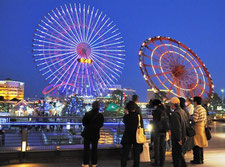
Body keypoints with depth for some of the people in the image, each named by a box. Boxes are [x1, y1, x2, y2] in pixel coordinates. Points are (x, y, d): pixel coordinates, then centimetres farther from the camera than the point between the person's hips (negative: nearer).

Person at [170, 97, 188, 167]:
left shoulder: (175, 113, -21)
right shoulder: (182, 111, 9)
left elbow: (177, 127, -24)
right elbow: (185, 124, 15)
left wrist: (179, 139, -19)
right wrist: (185, 135, 20)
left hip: (177, 138, -9)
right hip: (182, 137, 9)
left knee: (176, 155, 2)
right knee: (180, 153, 21)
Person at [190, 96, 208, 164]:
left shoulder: (196, 109, -16)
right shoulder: (203, 109, 10)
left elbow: (194, 120, -21)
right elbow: (205, 120, 13)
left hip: (197, 127, -9)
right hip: (202, 127, 9)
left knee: (196, 144, -2)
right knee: (200, 144, 15)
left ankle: (197, 159, 2)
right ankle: (201, 159, 22)